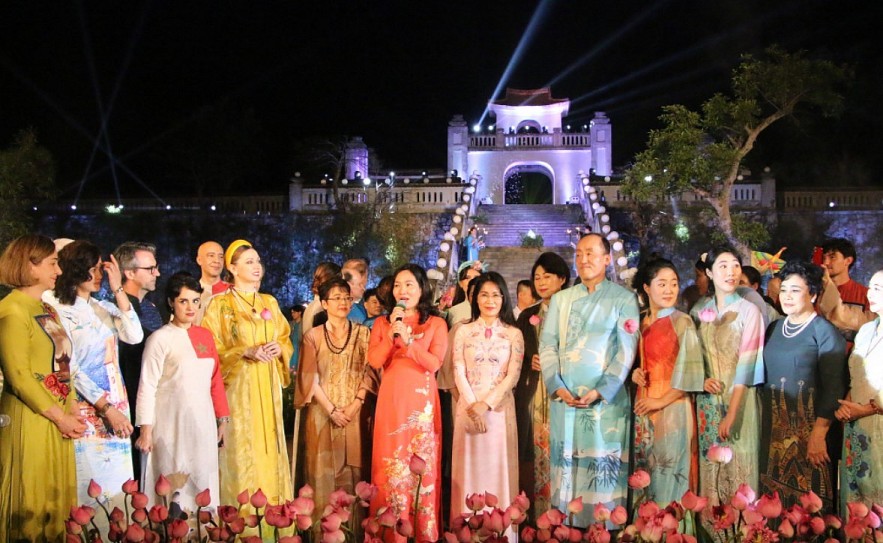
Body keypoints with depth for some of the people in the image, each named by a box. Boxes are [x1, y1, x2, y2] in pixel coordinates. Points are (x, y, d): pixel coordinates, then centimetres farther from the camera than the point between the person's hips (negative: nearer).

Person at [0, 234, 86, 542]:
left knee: (57, 502, 11)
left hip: (58, 421, 8)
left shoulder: (47, 311, 17)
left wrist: (74, 410, 2)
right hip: (29, 420, -8)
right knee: (30, 505, -2)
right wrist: (60, 417, -15)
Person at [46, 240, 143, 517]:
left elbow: (134, 336, -4)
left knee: (119, 485, 7)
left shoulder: (104, 308, 12)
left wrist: (118, 290, -5)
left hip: (115, 408, 6)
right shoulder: (57, 310, -7)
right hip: (85, 411, -6)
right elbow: (70, 369, -12)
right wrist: (107, 409, -14)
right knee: (93, 488, -5)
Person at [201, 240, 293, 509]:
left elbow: (285, 338, 18)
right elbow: (212, 349, -5)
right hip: (239, 385, -5)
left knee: (270, 442, 3)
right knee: (243, 444, -8)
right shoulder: (220, 305, -1)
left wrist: (279, 348, -4)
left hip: (268, 385, 5)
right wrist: (246, 351, -18)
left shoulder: (270, 302, 14)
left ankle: (272, 505, 9)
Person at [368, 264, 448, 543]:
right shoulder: (382, 323, 11)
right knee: (391, 463, -1)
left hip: (421, 402, -1)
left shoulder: (436, 324, 6)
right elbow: (374, 361, -2)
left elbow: (434, 363, -8)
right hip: (391, 401, 1)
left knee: (423, 463, -1)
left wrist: (407, 339, -16)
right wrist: (391, 334, -11)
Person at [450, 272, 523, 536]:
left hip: (499, 409, -1)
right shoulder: (464, 331, 7)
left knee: (498, 468, 0)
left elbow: (513, 375, -2)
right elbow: (459, 373, 0)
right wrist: (473, 407, -12)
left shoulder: (514, 334, 5)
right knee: (470, 467, 2)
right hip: (468, 408, 1)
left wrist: (486, 405, -13)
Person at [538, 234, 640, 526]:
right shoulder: (561, 299, 14)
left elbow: (626, 350, -5)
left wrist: (601, 391, -15)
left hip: (606, 398, -3)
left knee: (604, 466, -4)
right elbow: (547, 345, 7)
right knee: (566, 463, 4)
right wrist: (557, 387, -8)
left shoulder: (624, 299, 3)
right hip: (564, 396, 3)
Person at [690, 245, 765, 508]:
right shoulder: (700, 310, 7)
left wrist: (731, 413, -18)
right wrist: (701, 379, -9)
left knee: (737, 464, -2)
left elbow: (746, 362, -12)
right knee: (709, 460, 6)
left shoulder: (748, 310, -6)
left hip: (739, 397, -4)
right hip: (707, 398, 4)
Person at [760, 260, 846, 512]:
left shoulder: (824, 331, -6)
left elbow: (833, 387, -12)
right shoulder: (774, 328, 12)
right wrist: (765, 420, 8)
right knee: (775, 495, 7)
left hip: (810, 428, -5)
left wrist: (819, 434, -18)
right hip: (774, 430, 6)